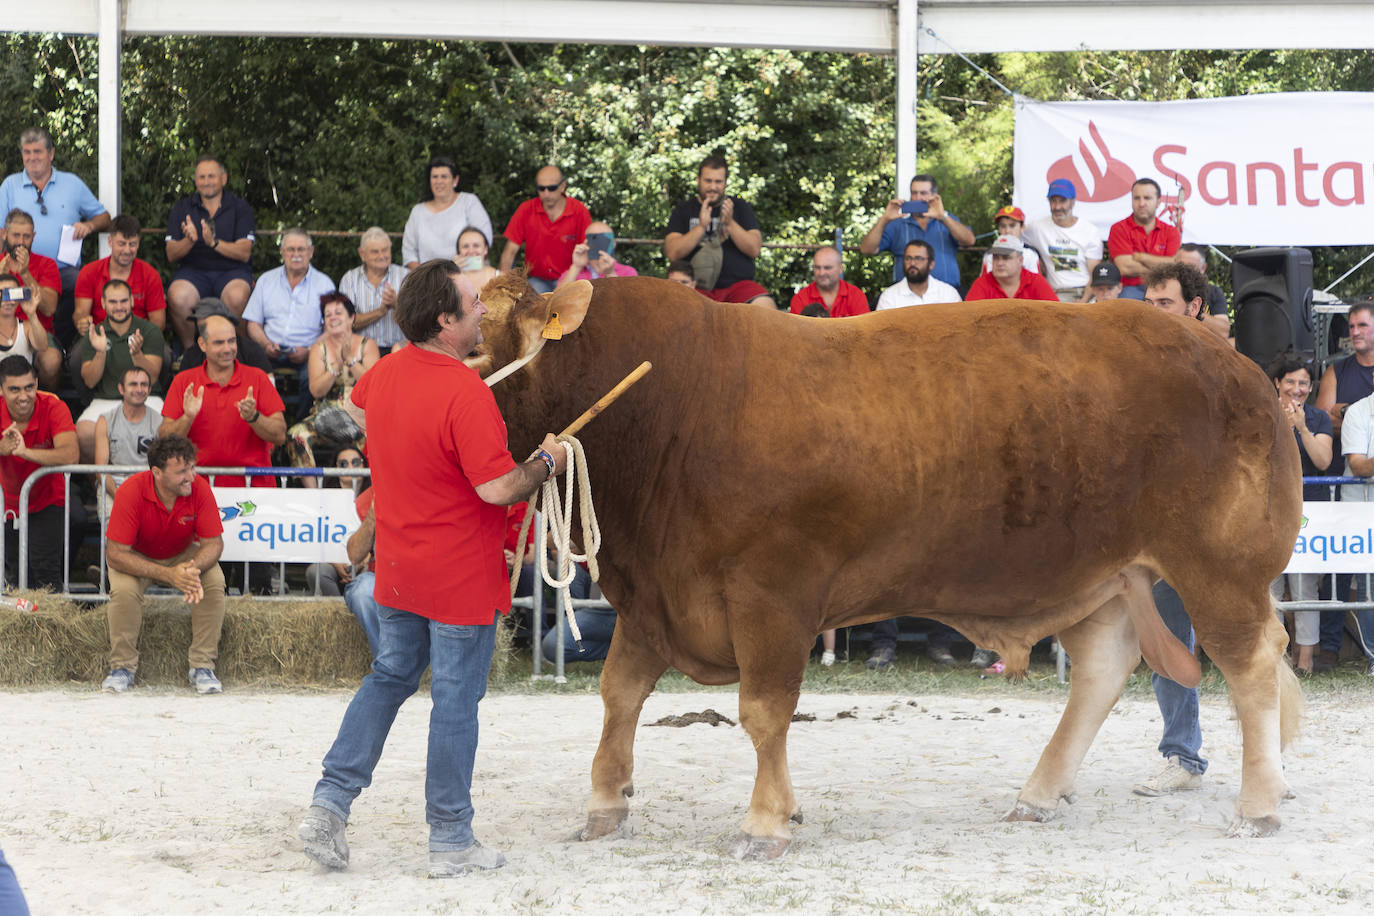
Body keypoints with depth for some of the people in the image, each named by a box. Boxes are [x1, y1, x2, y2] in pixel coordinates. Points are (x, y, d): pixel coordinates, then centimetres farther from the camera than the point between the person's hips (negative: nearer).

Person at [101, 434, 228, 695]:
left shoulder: (199, 488, -24)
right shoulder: (131, 491, -31)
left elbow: (213, 543, -17)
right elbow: (115, 553, -30)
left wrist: (192, 568, -41)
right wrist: (168, 575, -40)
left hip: (184, 554, 2)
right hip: (137, 558, -2)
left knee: (214, 582, -26)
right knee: (123, 589, -32)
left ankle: (202, 666, -14)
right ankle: (123, 667, -13)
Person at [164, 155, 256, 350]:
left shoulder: (240, 207, 5)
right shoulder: (182, 208, 11)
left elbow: (244, 253, -5)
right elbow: (171, 255, 5)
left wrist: (214, 243, -21)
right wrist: (189, 241, -17)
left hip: (231, 270, -1)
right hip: (193, 270, 1)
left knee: (237, 297, -37)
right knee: (177, 297, -33)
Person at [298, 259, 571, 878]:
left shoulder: (385, 373, 0)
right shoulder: (465, 393, -25)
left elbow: (356, 410, 24)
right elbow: (497, 488, -27)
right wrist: (546, 463, -10)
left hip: (397, 569, 7)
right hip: (463, 576, -7)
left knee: (388, 678, 22)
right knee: (456, 700, 2)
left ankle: (329, 801, 13)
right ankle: (450, 844, 10)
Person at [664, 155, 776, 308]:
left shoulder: (740, 207, 16)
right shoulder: (683, 211, 13)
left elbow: (755, 249, 3)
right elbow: (673, 253, -1)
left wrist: (729, 223, -10)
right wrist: (701, 226, -11)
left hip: (738, 283, 1)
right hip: (699, 287, -1)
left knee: (767, 307, -30)